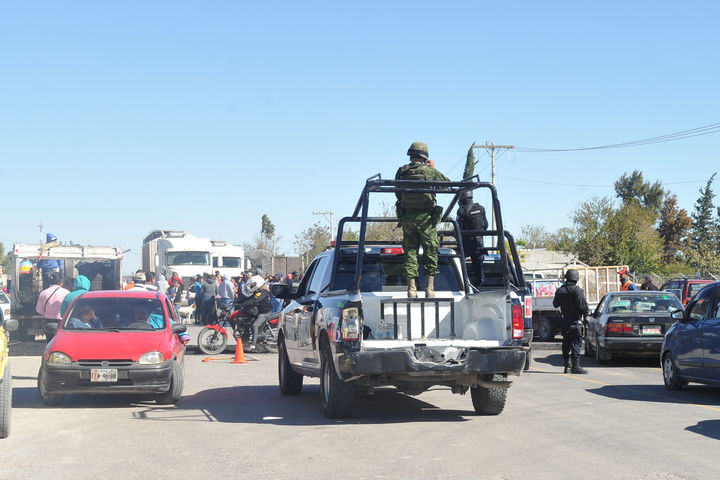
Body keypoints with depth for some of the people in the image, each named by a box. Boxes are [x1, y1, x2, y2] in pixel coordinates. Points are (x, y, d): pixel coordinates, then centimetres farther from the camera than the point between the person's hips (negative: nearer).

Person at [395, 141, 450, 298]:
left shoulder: (401, 171, 1)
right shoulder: (430, 171, -6)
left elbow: (397, 193, 6)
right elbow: (447, 183, 7)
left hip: (406, 217, 2)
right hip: (426, 217, -2)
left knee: (410, 251, 8)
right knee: (430, 252, 7)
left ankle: (411, 288, 4)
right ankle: (429, 288, 4)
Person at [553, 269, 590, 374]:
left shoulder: (560, 290, 7)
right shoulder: (577, 290, -13)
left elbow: (555, 304, 20)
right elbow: (583, 306, -16)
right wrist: (587, 311, 4)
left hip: (564, 321, 6)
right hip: (575, 321, -6)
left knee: (566, 344, 12)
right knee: (576, 343, -4)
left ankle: (567, 366, 15)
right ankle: (575, 366, -7)